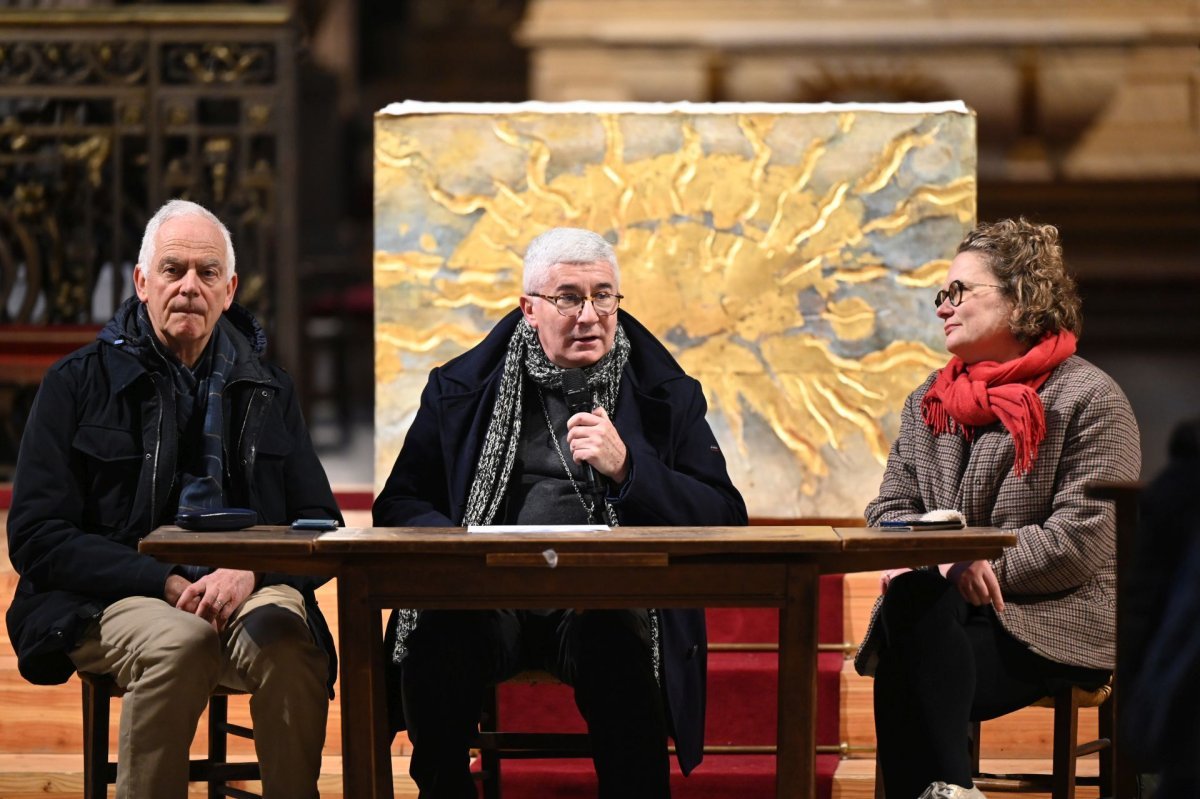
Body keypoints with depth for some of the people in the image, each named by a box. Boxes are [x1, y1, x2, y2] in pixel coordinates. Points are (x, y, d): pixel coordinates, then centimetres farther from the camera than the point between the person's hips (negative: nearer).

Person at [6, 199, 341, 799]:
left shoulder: (267, 391, 18)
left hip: (246, 591, 2)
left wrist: (250, 573, -11)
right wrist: (167, 585, -14)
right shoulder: (77, 383, 7)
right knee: (180, 640, -37)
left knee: (284, 639, -33)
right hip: (113, 598, -2)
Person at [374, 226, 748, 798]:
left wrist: (626, 468, -11)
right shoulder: (461, 391, 15)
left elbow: (725, 517, 3)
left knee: (619, 656, -36)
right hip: (489, 596, 1)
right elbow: (399, 505, 13)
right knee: (435, 649, -32)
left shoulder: (664, 395, 12)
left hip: (606, 602, -1)